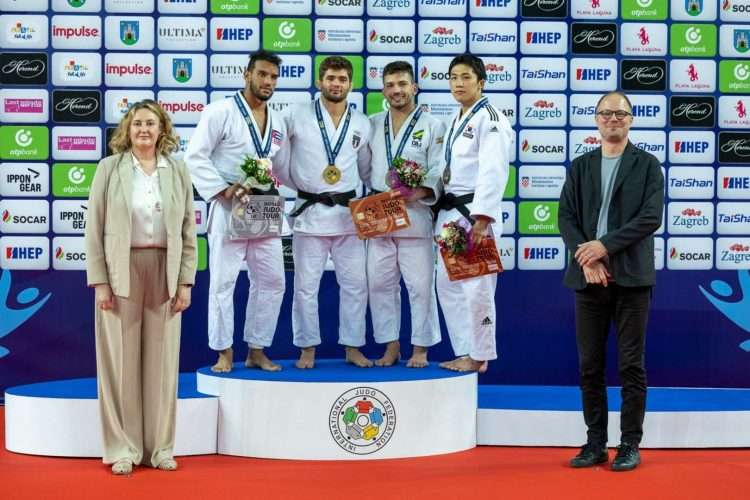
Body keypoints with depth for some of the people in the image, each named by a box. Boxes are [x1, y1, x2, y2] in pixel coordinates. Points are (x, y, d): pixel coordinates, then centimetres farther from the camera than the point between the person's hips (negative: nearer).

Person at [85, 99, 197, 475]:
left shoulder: (178, 171, 7)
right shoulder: (109, 168, 2)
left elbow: (188, 230, 7)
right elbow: (94, 227, -2)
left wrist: (186, 282, 0)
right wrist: (99, 282, -8)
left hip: (164, 273, 2)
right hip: (120, 273, -2)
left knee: (162, 361, 6)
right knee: (120, 361, 2)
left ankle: (160, 447, 15)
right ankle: (123, 448, 10)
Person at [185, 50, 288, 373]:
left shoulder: (277, 123, 13)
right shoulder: (221, 112, -7)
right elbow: (195, 156, -11)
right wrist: (223, 190, -19)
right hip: (229, 208, -6)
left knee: (271, 281, 8)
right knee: (223, 282, -1)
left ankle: (256, 351, 19)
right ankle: (224, 354, 10)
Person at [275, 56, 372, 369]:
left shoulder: (362, 124, 8)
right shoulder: (298, 117, -2)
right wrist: (294, 184, 4)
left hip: (349, 213, 3)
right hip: (310, 211, -3)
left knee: (355, 284, 4)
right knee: (306, 285, 2)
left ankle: (353, 348, 15)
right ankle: (307, 349, 12)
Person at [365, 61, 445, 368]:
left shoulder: (432, 126, 1)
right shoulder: (372, 125, 13)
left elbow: (438, 173, -5)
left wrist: (418, 193, -21)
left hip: (415, 214, -4)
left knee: (420, 285, -2)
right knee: (380, 282, 7)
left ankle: (420, 349, 8)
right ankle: (391, 347, 17)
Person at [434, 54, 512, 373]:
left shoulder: (489, 119, -11)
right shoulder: (457, 121, 18)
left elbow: (492, 173, -19)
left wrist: (481, 219, -25)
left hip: (475, 212, -9)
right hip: (450, 211, 10)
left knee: (476, 285, -7)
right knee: (447, 283, 12)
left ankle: (479, 355, 4)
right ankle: (464, 352, 21)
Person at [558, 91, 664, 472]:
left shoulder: (647, 165, 4)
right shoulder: (580, 167, 13)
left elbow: (652, 217, -8)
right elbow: (566, 217, 4)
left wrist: (605, 245, -15)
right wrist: (586, 258, -11)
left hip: (631, 277, -3)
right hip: (589, 277, 3)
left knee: (631, 365, 1)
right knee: (590, 366, 5)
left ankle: (630, 445, 8)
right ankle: (596, 444, 14)